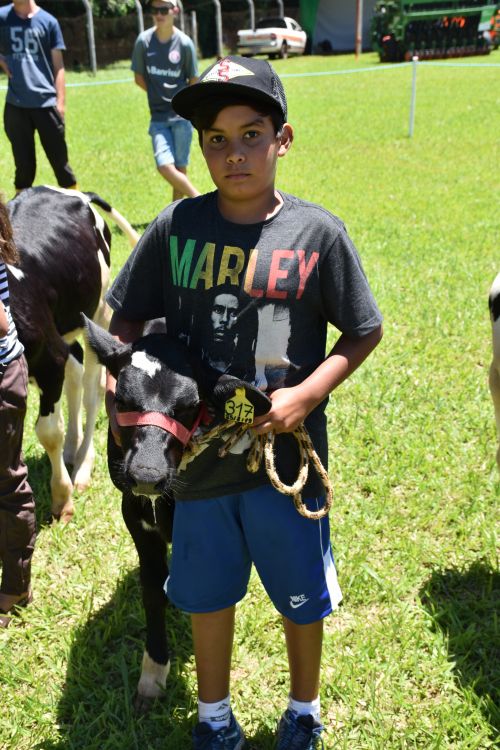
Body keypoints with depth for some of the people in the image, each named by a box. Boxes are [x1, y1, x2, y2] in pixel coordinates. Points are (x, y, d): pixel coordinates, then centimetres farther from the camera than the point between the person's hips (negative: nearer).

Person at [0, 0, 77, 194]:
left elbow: (58, 65, 2)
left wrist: (60, 101, -4)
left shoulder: (48, 21, 2)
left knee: (59, 159, 4)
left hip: (46, 102, -1)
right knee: (23, 162, 7)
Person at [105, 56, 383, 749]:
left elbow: (364, 333, -3)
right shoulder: (175, 227, -5)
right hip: (198, 450, 2)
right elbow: (126, 321, 3)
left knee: (301, 596, 16)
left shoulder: (317, 233, -10)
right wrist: (116, 385, -14)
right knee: (206, 592, 19)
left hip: (286, 452, -1)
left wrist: (305, 396, -16)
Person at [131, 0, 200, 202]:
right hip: (158, 117, 1)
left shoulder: (184, 43, -8)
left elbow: (193, 82, 2)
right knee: (165, 166, -13)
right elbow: (139, 78, 8)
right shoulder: (144, 41, -3)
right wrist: (160, 96, 3)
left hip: (182, 115, -1)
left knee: (180, 168, 3)